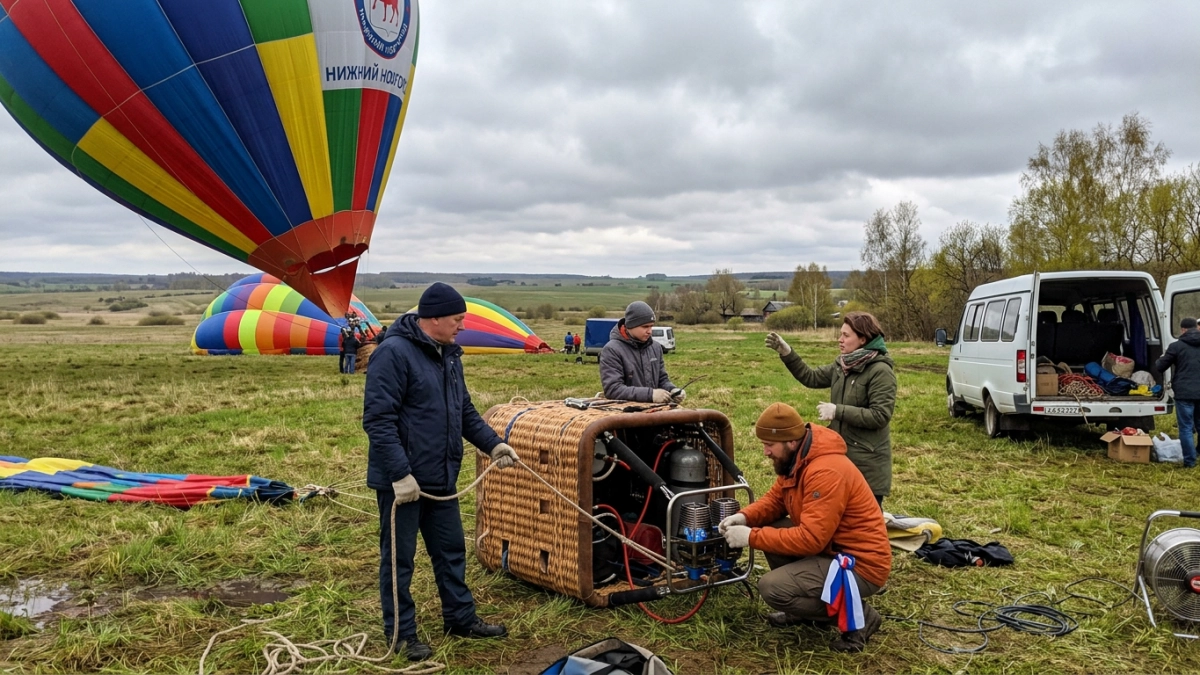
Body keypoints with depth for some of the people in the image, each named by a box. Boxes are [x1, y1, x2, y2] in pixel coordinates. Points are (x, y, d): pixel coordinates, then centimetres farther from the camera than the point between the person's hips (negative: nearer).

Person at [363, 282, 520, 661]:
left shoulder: (449, 354, 10)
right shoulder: (394, 353, -18)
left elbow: (465, 411, 19)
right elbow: (377, 420, -22)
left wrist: (493, 445, 8)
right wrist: (400, 473, -25)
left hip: (441, 478, 8)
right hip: (402, 481, -8)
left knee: (451, 551, 18)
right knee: (399, 559, 6)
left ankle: (460, 618, 32)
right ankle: (401, 633, 20)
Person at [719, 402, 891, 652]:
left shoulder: (826, 472, -28)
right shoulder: (795, 458, 2)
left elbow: (810, 539, -30)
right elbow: (775, 499, 13)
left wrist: (751, 536, -24)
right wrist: (745, 517, -7)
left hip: (860, 564, -10)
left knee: (771, 588, -18)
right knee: (769, 529, 2)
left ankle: (857, 616, 0)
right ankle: (806, 607, 15)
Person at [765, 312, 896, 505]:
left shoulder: (881, 371, -17)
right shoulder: (842, 365, 6)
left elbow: (880, 416, -22)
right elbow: (811, 377, 12)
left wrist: (838, 411, -22)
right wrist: (786, 353, 0)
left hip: (867, 460, -8)